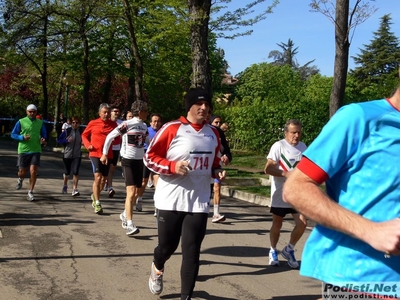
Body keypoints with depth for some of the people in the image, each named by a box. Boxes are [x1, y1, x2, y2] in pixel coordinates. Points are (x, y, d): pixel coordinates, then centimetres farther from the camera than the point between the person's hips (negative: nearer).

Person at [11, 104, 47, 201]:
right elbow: (13, 134, 4)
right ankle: (20, 179, 44)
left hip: (36, 150, 1)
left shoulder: (40, 123, 7)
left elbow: (44, 134, 15)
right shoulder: (21, 122, 1)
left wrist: (43, 140, -8)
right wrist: (22, 137, -14)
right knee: (22, 172, 5)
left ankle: (30, 193, 1)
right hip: (23, 150, -1)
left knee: (33, 171, -10)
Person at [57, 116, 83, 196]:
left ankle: (74, 190, -11)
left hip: (77, 156, 0)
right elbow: (59, 140, -1)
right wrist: (67, 140, -17)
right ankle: (65, 185, 41)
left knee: (75, 172, -14)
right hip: (67, 155, 1)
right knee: (67, 172, 14)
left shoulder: (81, 132, 0)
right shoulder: (67, 131, -3)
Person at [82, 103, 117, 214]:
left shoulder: (113, 124, 5)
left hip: (108, 155, 3)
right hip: (95, 154, -3)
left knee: (103, 179, 13)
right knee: (98, 177, -15)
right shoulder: (93, 123, 0)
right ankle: (97, 203, -9)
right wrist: (88, 145, -6)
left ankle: (94, 196, 40)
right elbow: (84, 135, 12)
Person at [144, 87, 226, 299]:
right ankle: (157, 268, 46)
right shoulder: (172, 129, -8)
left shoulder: (213, 133, 9)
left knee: (192, 252, 2)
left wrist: (217, 171, 2)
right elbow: (150, 157, -7)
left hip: (199, 201, 4)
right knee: (167, 246, 10)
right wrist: (173, 166, -21)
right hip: (171, 200, -3)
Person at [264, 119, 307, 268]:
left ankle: (289, 250, 19)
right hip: (280, 194, -4)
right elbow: (268, 168, -18)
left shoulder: (303, 147, 8)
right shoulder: (278, 146, -11)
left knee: (302, 223, -4)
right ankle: (273, 251, 30)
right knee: (277, 225, 7)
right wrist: (286, 173, -27)